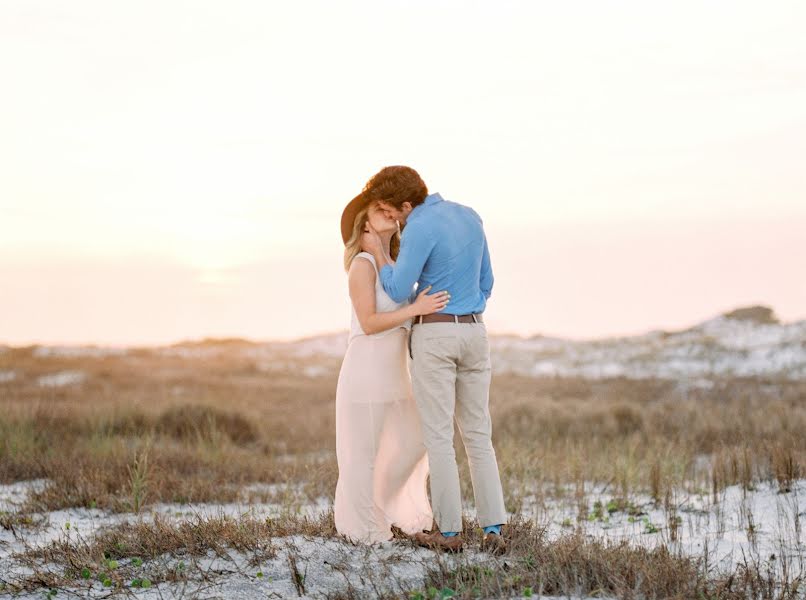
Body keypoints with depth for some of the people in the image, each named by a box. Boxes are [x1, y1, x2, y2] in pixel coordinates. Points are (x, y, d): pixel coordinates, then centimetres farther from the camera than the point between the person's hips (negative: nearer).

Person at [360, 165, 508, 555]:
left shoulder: (419, 229, -15)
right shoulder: (469, 216, 10)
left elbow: (398, 293, -13)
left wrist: (377, 252, 2)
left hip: (434, 338, -6)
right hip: (474, 335, 6)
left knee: (438, 437, 3)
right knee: (478, 436, 10)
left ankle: (450, 532, 7)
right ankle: (493, 531, 1)